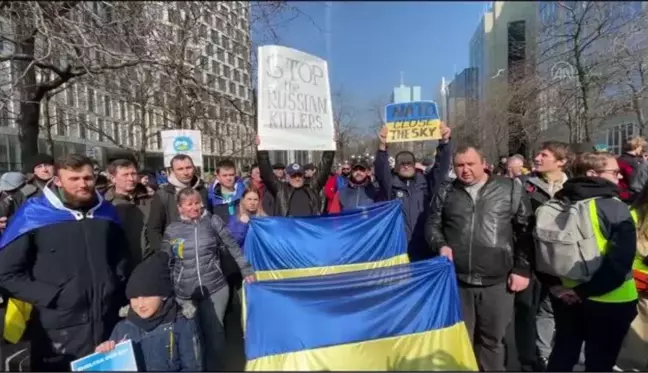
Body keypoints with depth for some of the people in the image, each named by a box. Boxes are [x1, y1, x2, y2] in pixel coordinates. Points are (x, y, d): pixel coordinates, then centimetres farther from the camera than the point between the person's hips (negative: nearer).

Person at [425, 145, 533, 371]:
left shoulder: (510, 189, 2)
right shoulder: (446, 192, 7)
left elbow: (526, 231, 3)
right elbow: (432, 225, 12)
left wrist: (523, 268, -1)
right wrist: (441, 245, -7)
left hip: (497, 281, -1)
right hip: (457, 280, 1)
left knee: (493, 339, 15)